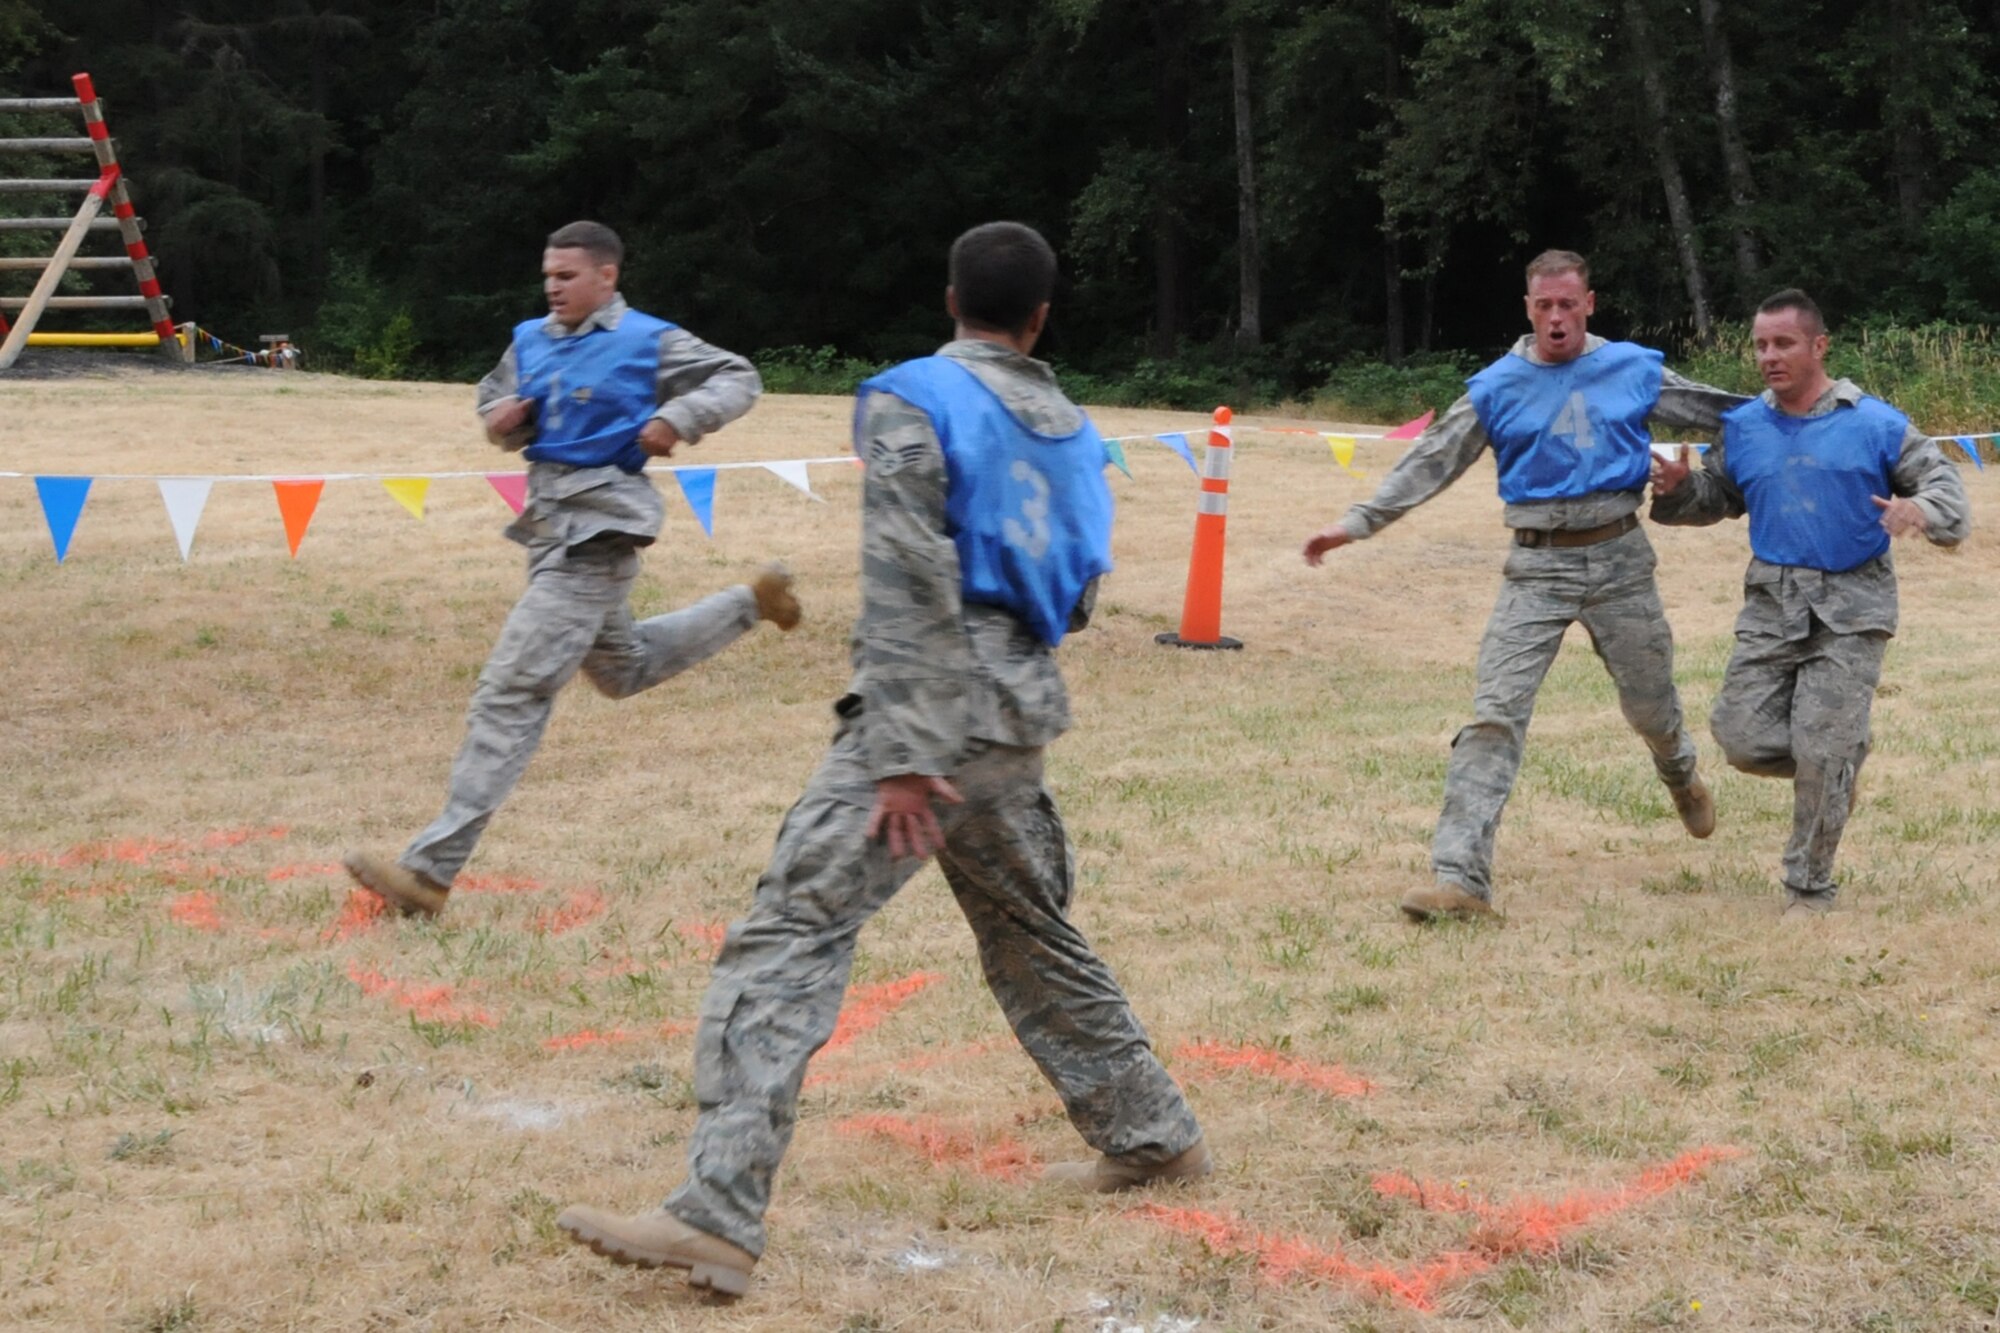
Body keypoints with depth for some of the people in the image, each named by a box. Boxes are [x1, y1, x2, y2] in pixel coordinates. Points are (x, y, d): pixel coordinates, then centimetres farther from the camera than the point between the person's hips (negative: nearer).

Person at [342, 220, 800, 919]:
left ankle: (431, 869, -13)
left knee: (511, 693, -13)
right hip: (550, 525, 9)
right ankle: (751, 603, 43)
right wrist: (500, 418, -1)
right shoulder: (530, 341, 10)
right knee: (624, 671, 27)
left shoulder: (648, 343, -7)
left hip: (596, 529, -9)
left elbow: (738, 378, -1)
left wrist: (676, 418, -18)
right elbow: (495, 398, 23)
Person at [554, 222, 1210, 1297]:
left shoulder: (914, 401, -5)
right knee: (1031, 934, 25)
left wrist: (902, 758, -17)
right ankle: (1153, 1135, 36)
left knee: (789, 935, -13)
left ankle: (715, 1217, -22)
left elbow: (910, 587, -14)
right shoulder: (1071, 427, 15)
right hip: (1023, 712, 7)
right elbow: (1076, 596, 17)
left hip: (937, 711, -7)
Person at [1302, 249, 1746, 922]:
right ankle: (1460, 877, -17)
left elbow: (1719, 410, 14)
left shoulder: (1635, 370, 4)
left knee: (1650, 706, 14)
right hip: (1537, 568, -1)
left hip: (1620, 560, 1)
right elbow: (1430, 463, 3)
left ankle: (1681, 775, 53)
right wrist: (1358, 522, -2)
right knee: (1494, 714, -13)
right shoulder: (1497, 387, 2)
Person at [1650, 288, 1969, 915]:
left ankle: (1810, 888, 10)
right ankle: (1841, 763, 28)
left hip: (1850, 609, -4)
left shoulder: (1875, 424, -4)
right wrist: (1679, 488, -2)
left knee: (1822, 753, -7)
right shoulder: (1743, 427, 8)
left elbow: (1943, 483, -1)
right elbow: (1718, 498, 21)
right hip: (1772, 603, 4)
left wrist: (1921, 512, -24)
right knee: (1743, 739, -3)